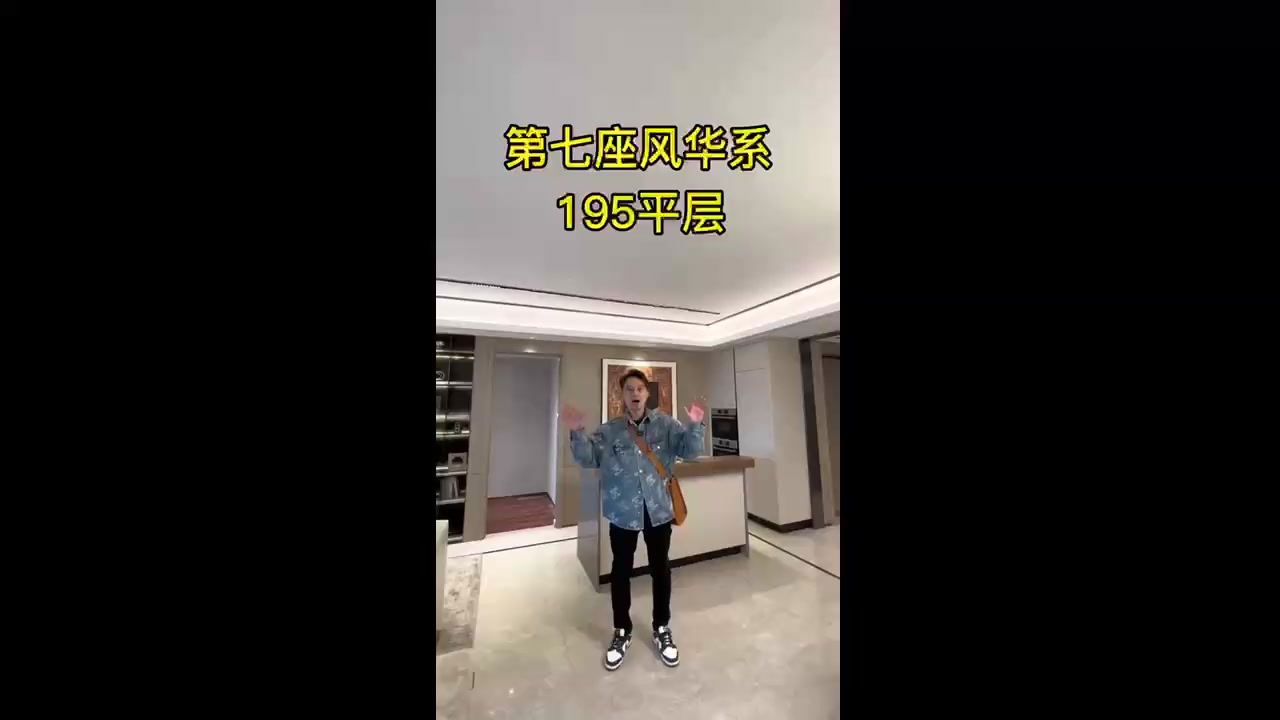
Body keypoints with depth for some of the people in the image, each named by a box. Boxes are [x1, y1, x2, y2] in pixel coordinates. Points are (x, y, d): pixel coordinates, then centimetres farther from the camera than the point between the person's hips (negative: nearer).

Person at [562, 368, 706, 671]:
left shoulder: (665, 424, -5)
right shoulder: (608, 431, -5)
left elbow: (690, 450, -11)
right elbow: (587, 458, -8)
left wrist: (695, 426, -30)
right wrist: (577, 433, -26)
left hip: (658, 509, 0)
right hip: (623, 512, 0)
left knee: (660, 570, 17)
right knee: (621, 571, 17)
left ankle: (662, 629, 41)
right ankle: (621, 632, 40)